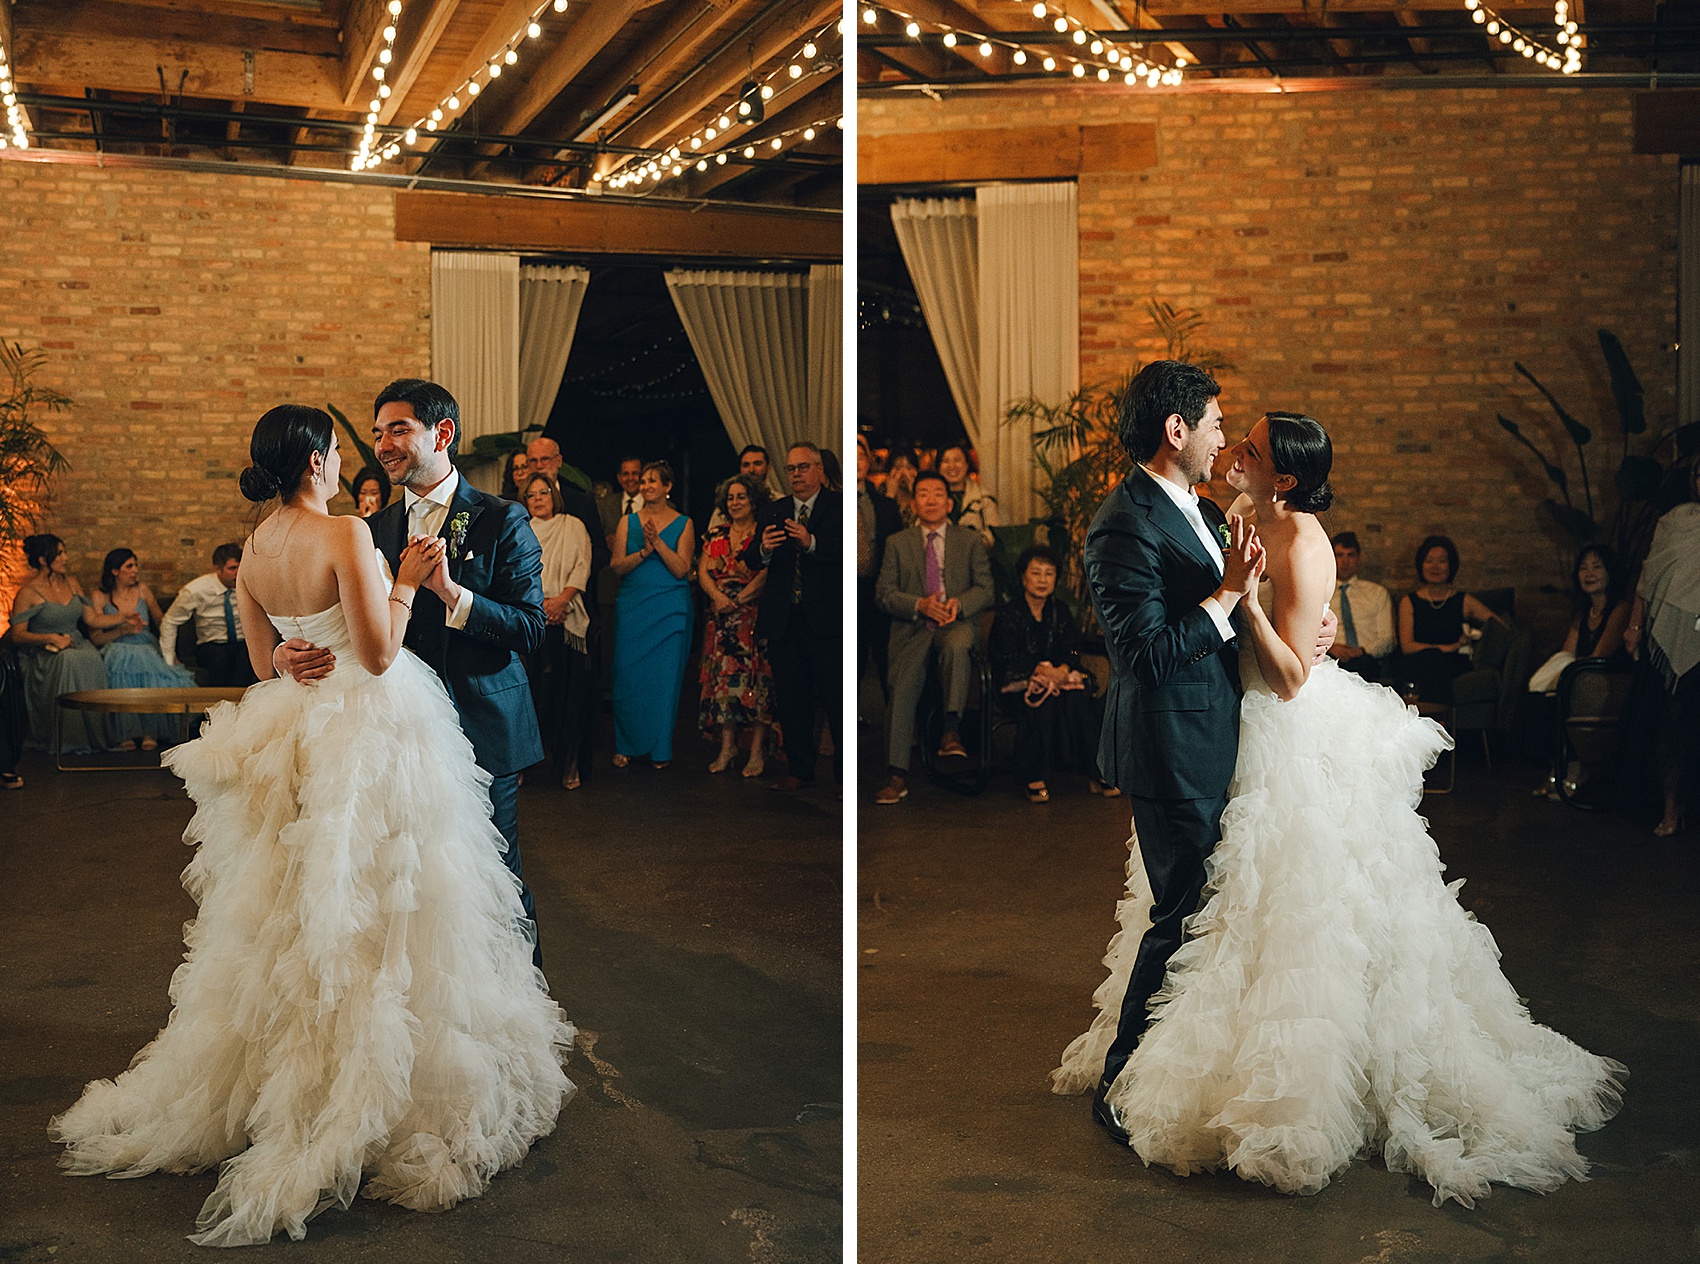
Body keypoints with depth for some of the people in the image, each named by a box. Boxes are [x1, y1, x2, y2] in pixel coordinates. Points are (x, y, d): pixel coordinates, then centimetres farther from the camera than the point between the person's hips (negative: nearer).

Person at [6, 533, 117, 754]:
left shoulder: (71, 583, 15)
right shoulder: (29, 593, -4)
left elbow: (93, 618, 15)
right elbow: (17, 635, -6)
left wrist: (125, 618, 5)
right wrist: (52, 638, -18)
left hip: (76, 644, 4)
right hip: (42, 653, -4)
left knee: (93, 659, -32)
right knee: (67, 662, -38)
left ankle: (94, 733, -27)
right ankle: (68, 739, -32)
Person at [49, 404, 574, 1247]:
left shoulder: (253, 550, 5)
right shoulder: (346, 535, -18)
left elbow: (264, 660, 11)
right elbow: (378, 655, -19)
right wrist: (406, 582, -9)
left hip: (296, 731, 7)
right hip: (370, 737, -7)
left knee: (294, 916, 18)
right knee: (371, 917, 2)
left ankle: (272, 1078, 30)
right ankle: (367, 1092, 10)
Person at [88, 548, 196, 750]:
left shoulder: (143, 591, 15)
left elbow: (161, 622, 23)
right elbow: (95, 638, 0)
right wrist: (124, 630, -11)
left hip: (147, 648, 2)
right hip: (117, 650, -2)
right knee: (124, 665, -39)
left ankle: (150, 732, -32)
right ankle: (126, 733, -33)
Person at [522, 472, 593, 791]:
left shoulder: (573, 526, 13)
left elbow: (583, 566, 3)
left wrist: (561, 599, -11)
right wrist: (538, 603, -11)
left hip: (566, 620, 0)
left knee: (568, 690, -3)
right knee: (528, 690, -5)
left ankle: (568, 766, 2)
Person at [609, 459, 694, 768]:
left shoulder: (683, 524, 2)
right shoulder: (629, 522, 8)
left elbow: (681, 569, -7)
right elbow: (617, 566, 1)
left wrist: (658, 542, -17)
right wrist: (644, 551, -15)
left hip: (669, 610, -2)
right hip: (632, 608, 2)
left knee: (664, 677, 0)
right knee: (628, 676, 2)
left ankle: (659, 748, 11)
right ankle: (627, 745, 13)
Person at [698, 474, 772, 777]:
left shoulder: (764, 535, 0)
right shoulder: (715, 535, 15)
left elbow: (768, 573, -10)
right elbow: (703, 572, 8)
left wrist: (739, 599, -15)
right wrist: (717, 596, -10)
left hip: (753, 614, -5)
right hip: (721, 616, 5)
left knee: (754, 677, -9)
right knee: (722, 677, 0)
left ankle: (757, 751, -6)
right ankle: (728, 746, 6)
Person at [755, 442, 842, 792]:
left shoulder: (839, 507, 1)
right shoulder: (773, 512, 14)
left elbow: (843, 550, -14)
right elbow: (756, 563, 4)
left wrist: (811, 542, -31)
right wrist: (764, 550, -19)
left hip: (827, 619, -4)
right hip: (784, 620, 5)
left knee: (837, 697, -2)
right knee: (790, 698, 9)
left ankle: (846, 772, 7)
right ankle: (800, 769, 20)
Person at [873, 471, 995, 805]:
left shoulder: (970, 540, 15)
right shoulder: (897, 543, 15)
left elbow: (985, 589, 8)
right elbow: (885, 594, 7)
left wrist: (958, 603, -14)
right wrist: (920, 605, -13)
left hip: (956, 624, 0)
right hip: (912, 628, 0)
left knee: (956, 646, -38)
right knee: (902, 687, -24)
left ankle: (951, 730, -40)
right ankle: (897, 776, -25)